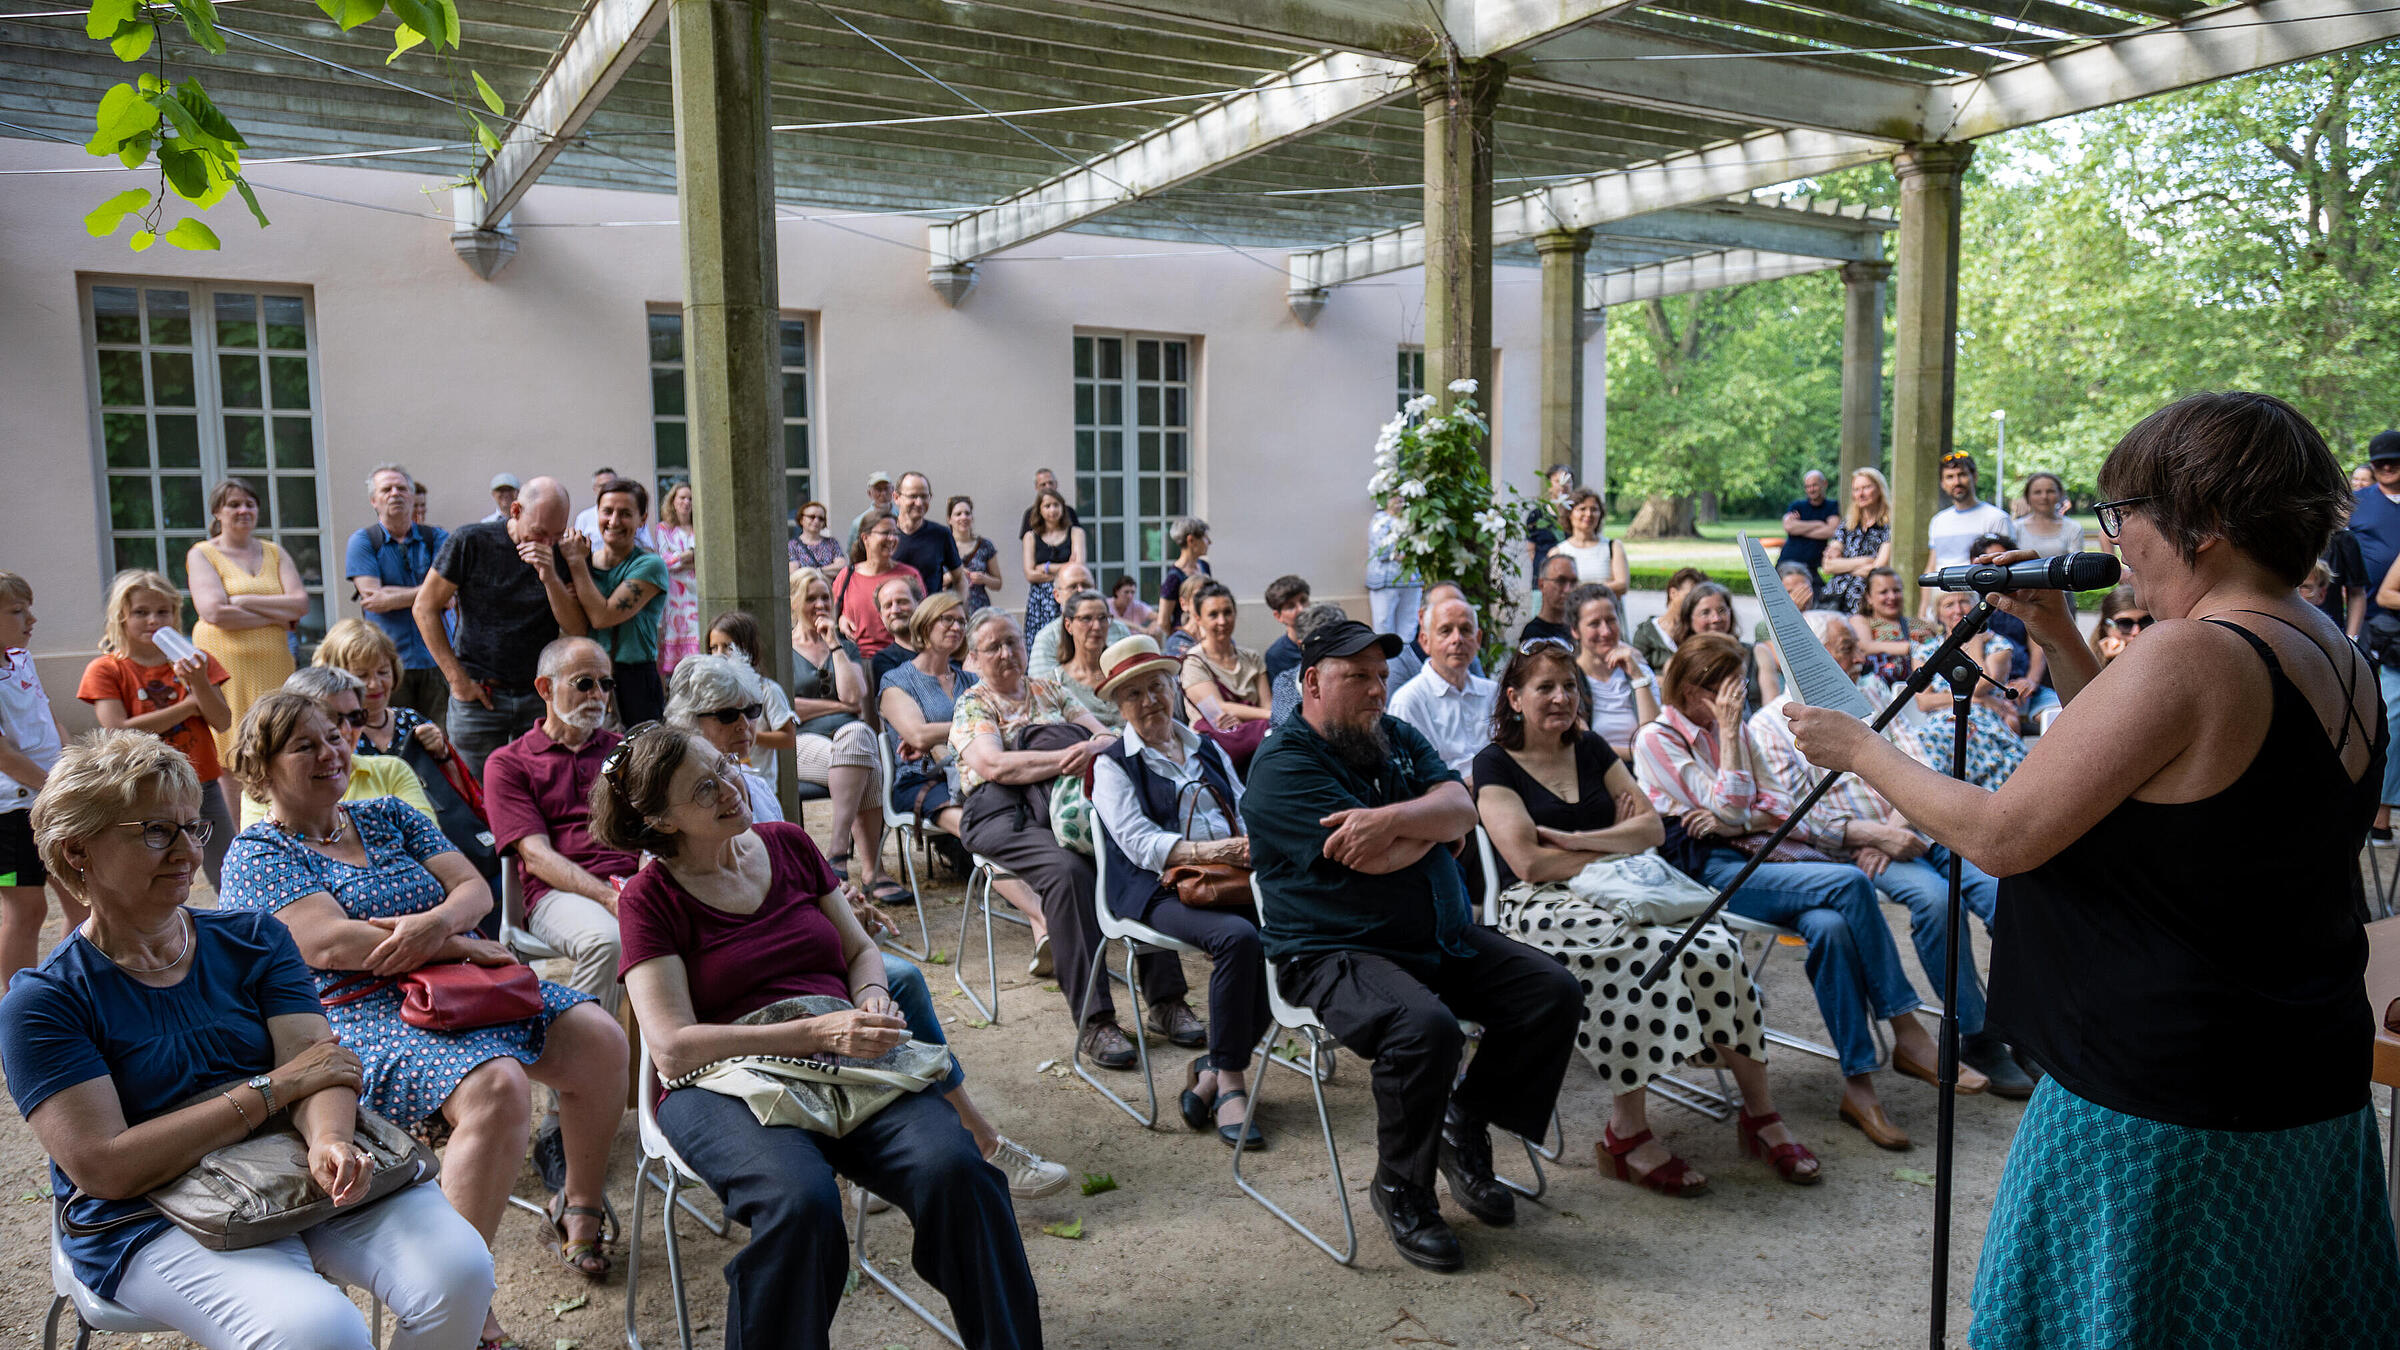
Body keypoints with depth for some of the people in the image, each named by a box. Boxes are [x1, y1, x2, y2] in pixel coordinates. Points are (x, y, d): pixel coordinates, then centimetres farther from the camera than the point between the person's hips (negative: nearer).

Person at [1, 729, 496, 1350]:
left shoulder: (252, 937, 9)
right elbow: (105, 1169, -14)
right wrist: (275, 1087, -13)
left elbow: (317, 1058, -4)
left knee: (460, 1270, -20)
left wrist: (328, 1139, -27)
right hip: (156, 1221, -4)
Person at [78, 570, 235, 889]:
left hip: (202, 787, 2)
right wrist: (188, 706, -11)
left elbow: (223, 723, -2)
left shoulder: (195, 661, 7)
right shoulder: (105, 670, -1)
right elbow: (118, 731, -14)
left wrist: (199, 683, -19)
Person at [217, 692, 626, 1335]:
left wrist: (436, 922, -15)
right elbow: (331, 945, -13)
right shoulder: (257, 855, 2)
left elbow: (473, 888, 9)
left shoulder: (390, 817, 19)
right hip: (363, 1011, -6)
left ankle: (581, 1206, 10)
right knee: (497, 1088, -33)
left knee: (599, 1039, -15)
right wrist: (462, 945, -13)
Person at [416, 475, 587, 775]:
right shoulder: (471, 542, -5)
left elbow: (577, 629, -3)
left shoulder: (564, 554, 1)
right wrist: (457, 679, -5)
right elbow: (425, 607, 1)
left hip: (542, 696, 2)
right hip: (478, 694, -1)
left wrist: (550, 578, -19)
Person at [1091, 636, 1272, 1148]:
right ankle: (1229, 1079, -17)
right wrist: (1208, 850, -20)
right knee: (1237, 937, -33)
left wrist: (1254, 845, -5)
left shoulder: (1207, 750, 25)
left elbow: (1246, 812, 19)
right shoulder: (1112, 765, 8)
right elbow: (1140, 843, -6)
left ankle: (1211, 1070, -14)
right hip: (1159, 891, -5)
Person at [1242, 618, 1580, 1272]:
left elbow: (1462, 808, -3)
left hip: (1444, 937, 8)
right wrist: (1433, 820, -3)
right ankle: (1399, 1188, -7)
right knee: (1426, 1026, -33)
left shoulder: (1397, 738, 13)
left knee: (1554, 991, -6)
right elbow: (1378, 859, -22)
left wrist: (1396, 815, -23)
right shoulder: (1285, 766, -12)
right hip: (1333, 953, -8)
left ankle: (1465, 1126, 11)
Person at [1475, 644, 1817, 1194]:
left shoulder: (1591, 749, 17)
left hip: (1615, 896, 5)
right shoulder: (1495, 764, 0)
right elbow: (1530, 863, -11)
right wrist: (1615, 845, -1)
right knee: (1645, 950, -34)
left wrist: (1575, 840, -7)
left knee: (1719, 950, -22)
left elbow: (1653, 827, 9)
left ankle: (1760, 1112, -9)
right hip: (1540, 906, -5)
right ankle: (1627, 1133, -24)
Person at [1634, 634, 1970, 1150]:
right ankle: (1908, 1034, -19)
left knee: (1830, 926, -28)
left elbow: (1777, 807, 13)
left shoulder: (1738, 730, 21)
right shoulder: (1657, 740, 0)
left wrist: (1735, 823, -7)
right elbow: (1730, 805, -9)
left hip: (1757, 854, 6)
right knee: (1850, 882, -27)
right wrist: (1727, 730, -5)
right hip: (1709, 871, -6)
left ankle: (1858, 1084, -24)